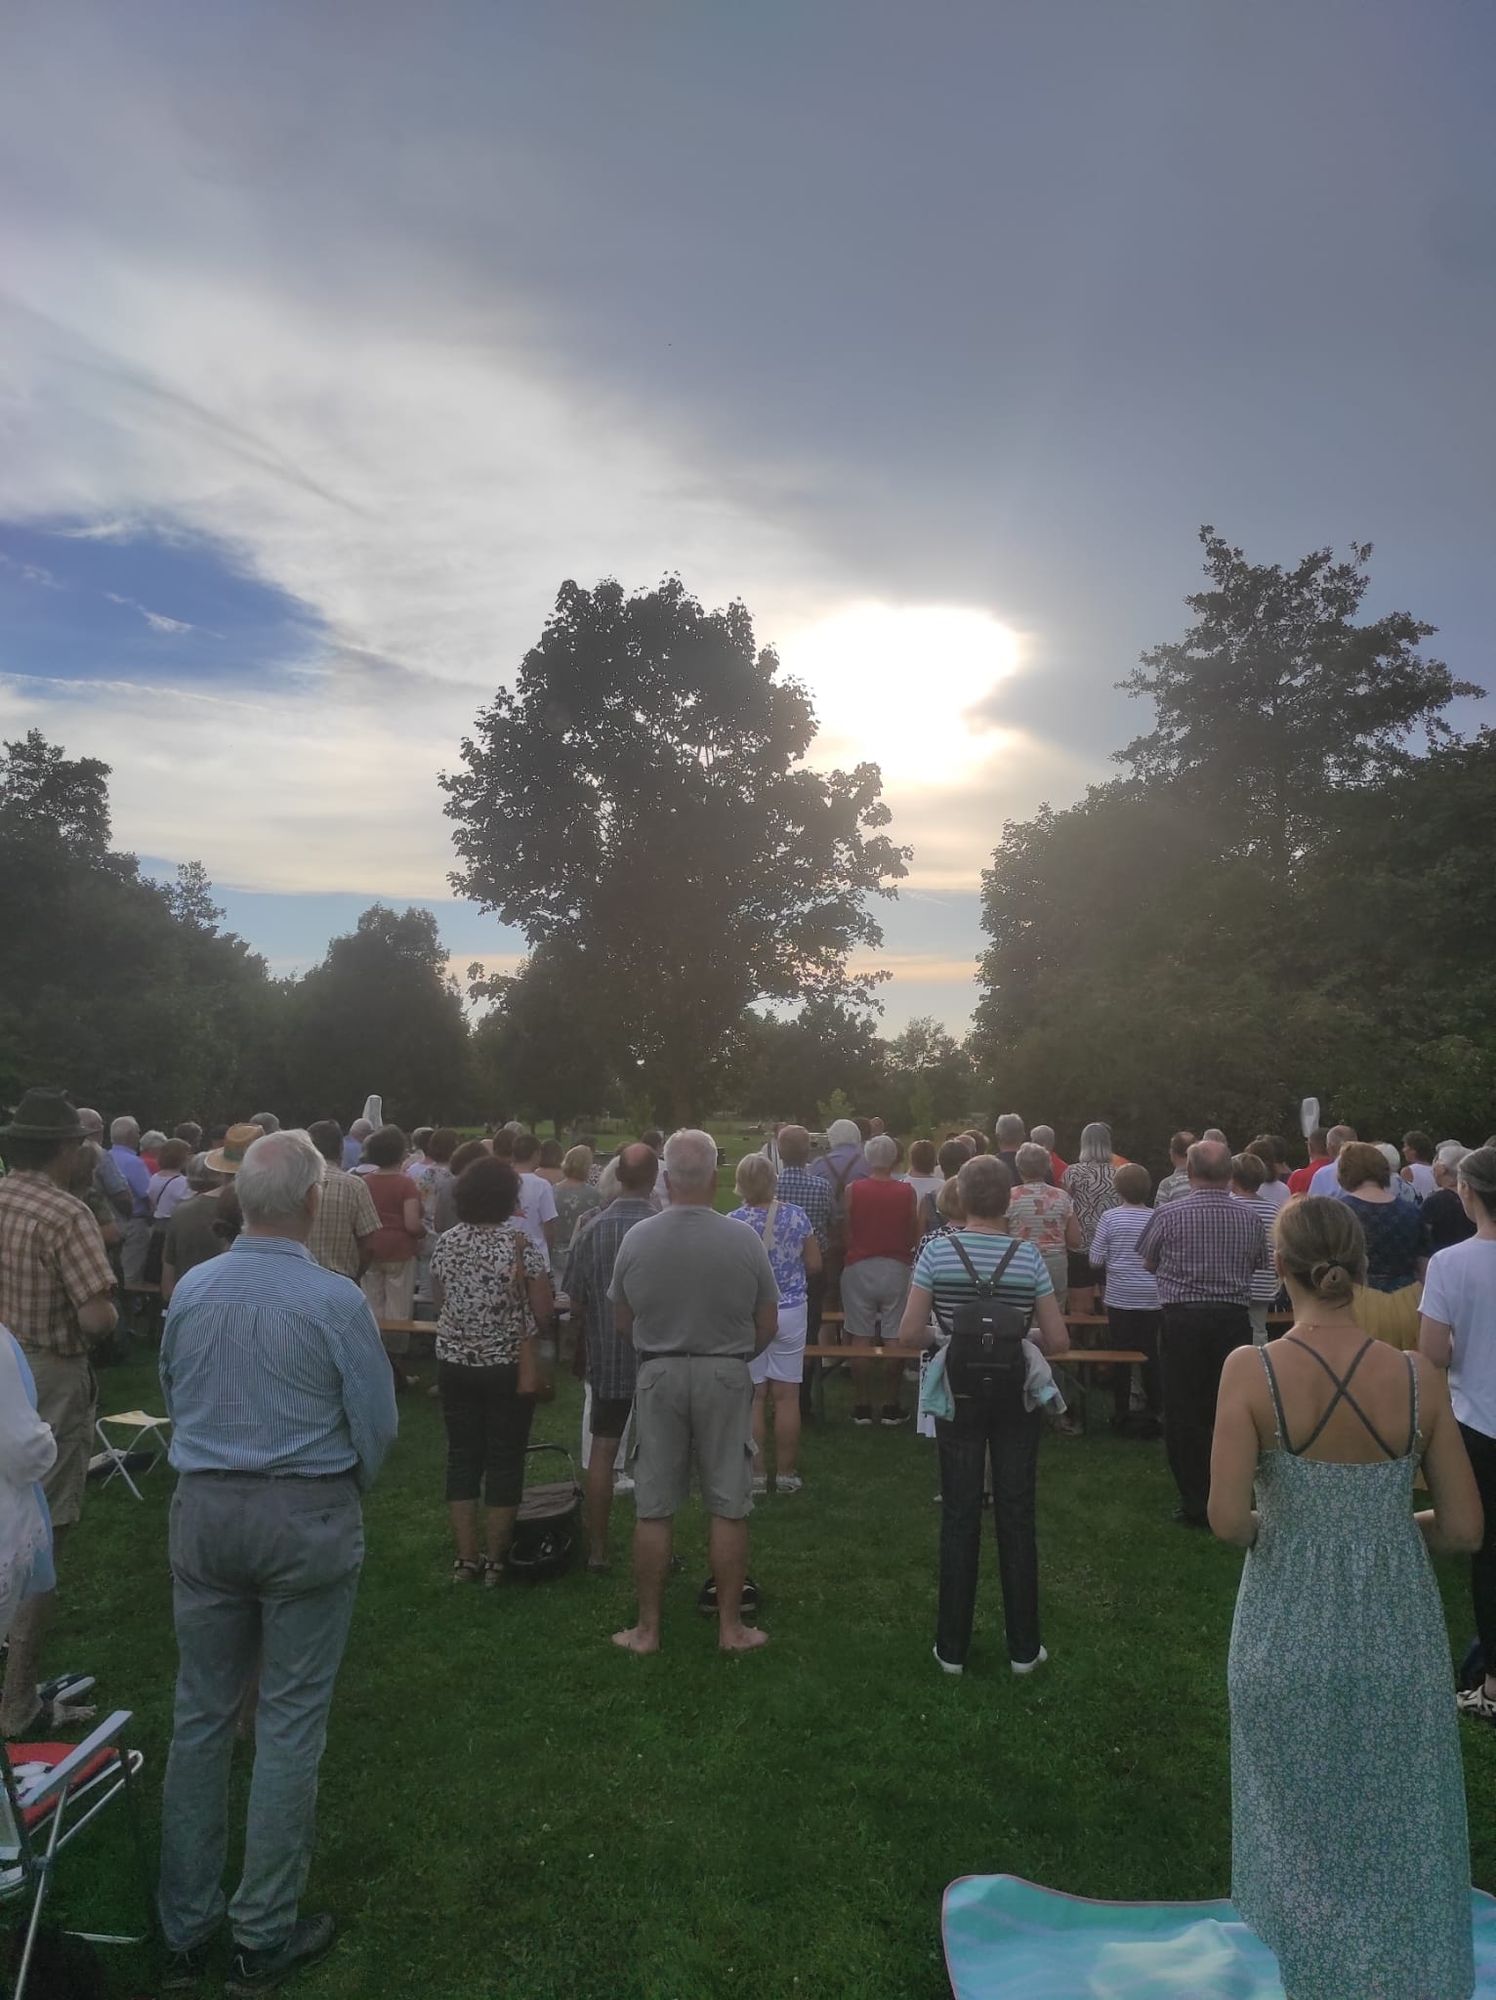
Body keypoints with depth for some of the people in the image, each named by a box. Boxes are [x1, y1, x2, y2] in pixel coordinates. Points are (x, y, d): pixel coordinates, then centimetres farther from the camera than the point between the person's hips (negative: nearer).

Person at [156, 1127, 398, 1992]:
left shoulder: (191, 1290, -4)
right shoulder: (337, 1301, -17)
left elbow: (172, 1395, 10)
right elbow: (377, 1425, -10)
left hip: (203, 1508, 4)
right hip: (307, 1515, -4)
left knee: (201, 1715, 16)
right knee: (290, 1722, 9)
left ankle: (186, 1927, 29)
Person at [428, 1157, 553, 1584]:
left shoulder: (445, 1243, -1)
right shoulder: (520, 1244, -13)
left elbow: (440, 1303, 10)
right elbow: (544, 1312, -10)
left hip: (454, 1364, 4)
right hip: (508, 1367, -3)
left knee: (462, 1457, 12)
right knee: (505, 1460, 8)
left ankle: (465, 1559, 17)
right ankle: (494, 1560, 15)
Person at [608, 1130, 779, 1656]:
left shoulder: (636, 1239, -9)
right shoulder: (744, 1240, -11)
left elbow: (622, 1322, 3)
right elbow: (768, 1326, -2)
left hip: (658, 1375, 1)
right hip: (726, 1376, -1)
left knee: (653, 1511, 11)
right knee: (728, 1509, 11)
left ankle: (647, 1629, 21)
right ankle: (730, 1627, 20)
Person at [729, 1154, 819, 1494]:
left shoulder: (732, 1222, -12)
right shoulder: (797, 1216, -5)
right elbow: (814, 1264, 1)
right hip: (791, 1311, 1)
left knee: (754, 1396, 8)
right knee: (787, 1395, 8)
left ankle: (757, 1473, 14)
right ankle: (786, 1473, 16)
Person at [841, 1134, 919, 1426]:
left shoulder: (852, 1190, -6)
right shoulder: (906, 1192, -5)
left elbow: (844, 1234, -3)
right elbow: (913, 1237, 2)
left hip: (858, 1268, 0)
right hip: (896, 1268, 0)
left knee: (861, 1339, 7)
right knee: (894, 1340, 7)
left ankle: (862, 1406, 11)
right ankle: (892, 1407, 12)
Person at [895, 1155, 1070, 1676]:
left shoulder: (936, 1251, -10)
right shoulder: (1028, 1256, -7)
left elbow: (909, 1334, -11)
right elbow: (1058, 1341, -5)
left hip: (959, 1399, 0)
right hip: (1017, 1400, 1)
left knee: (960, 1519, 9)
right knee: (1017, 1518, 11)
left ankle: (952, 1648, 19)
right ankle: (1023, 1648, 22)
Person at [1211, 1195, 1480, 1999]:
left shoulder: (1252, 1371, -17)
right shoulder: (1419, 1377, -10)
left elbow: (1227, 1520, -20)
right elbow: (1462, 1528, -4)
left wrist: (1280, 1530, 3)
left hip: (1290, 1631, -1)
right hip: (1398, 1631, 2)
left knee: (1300, 1826, 22)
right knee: (1397, 1830, 24)